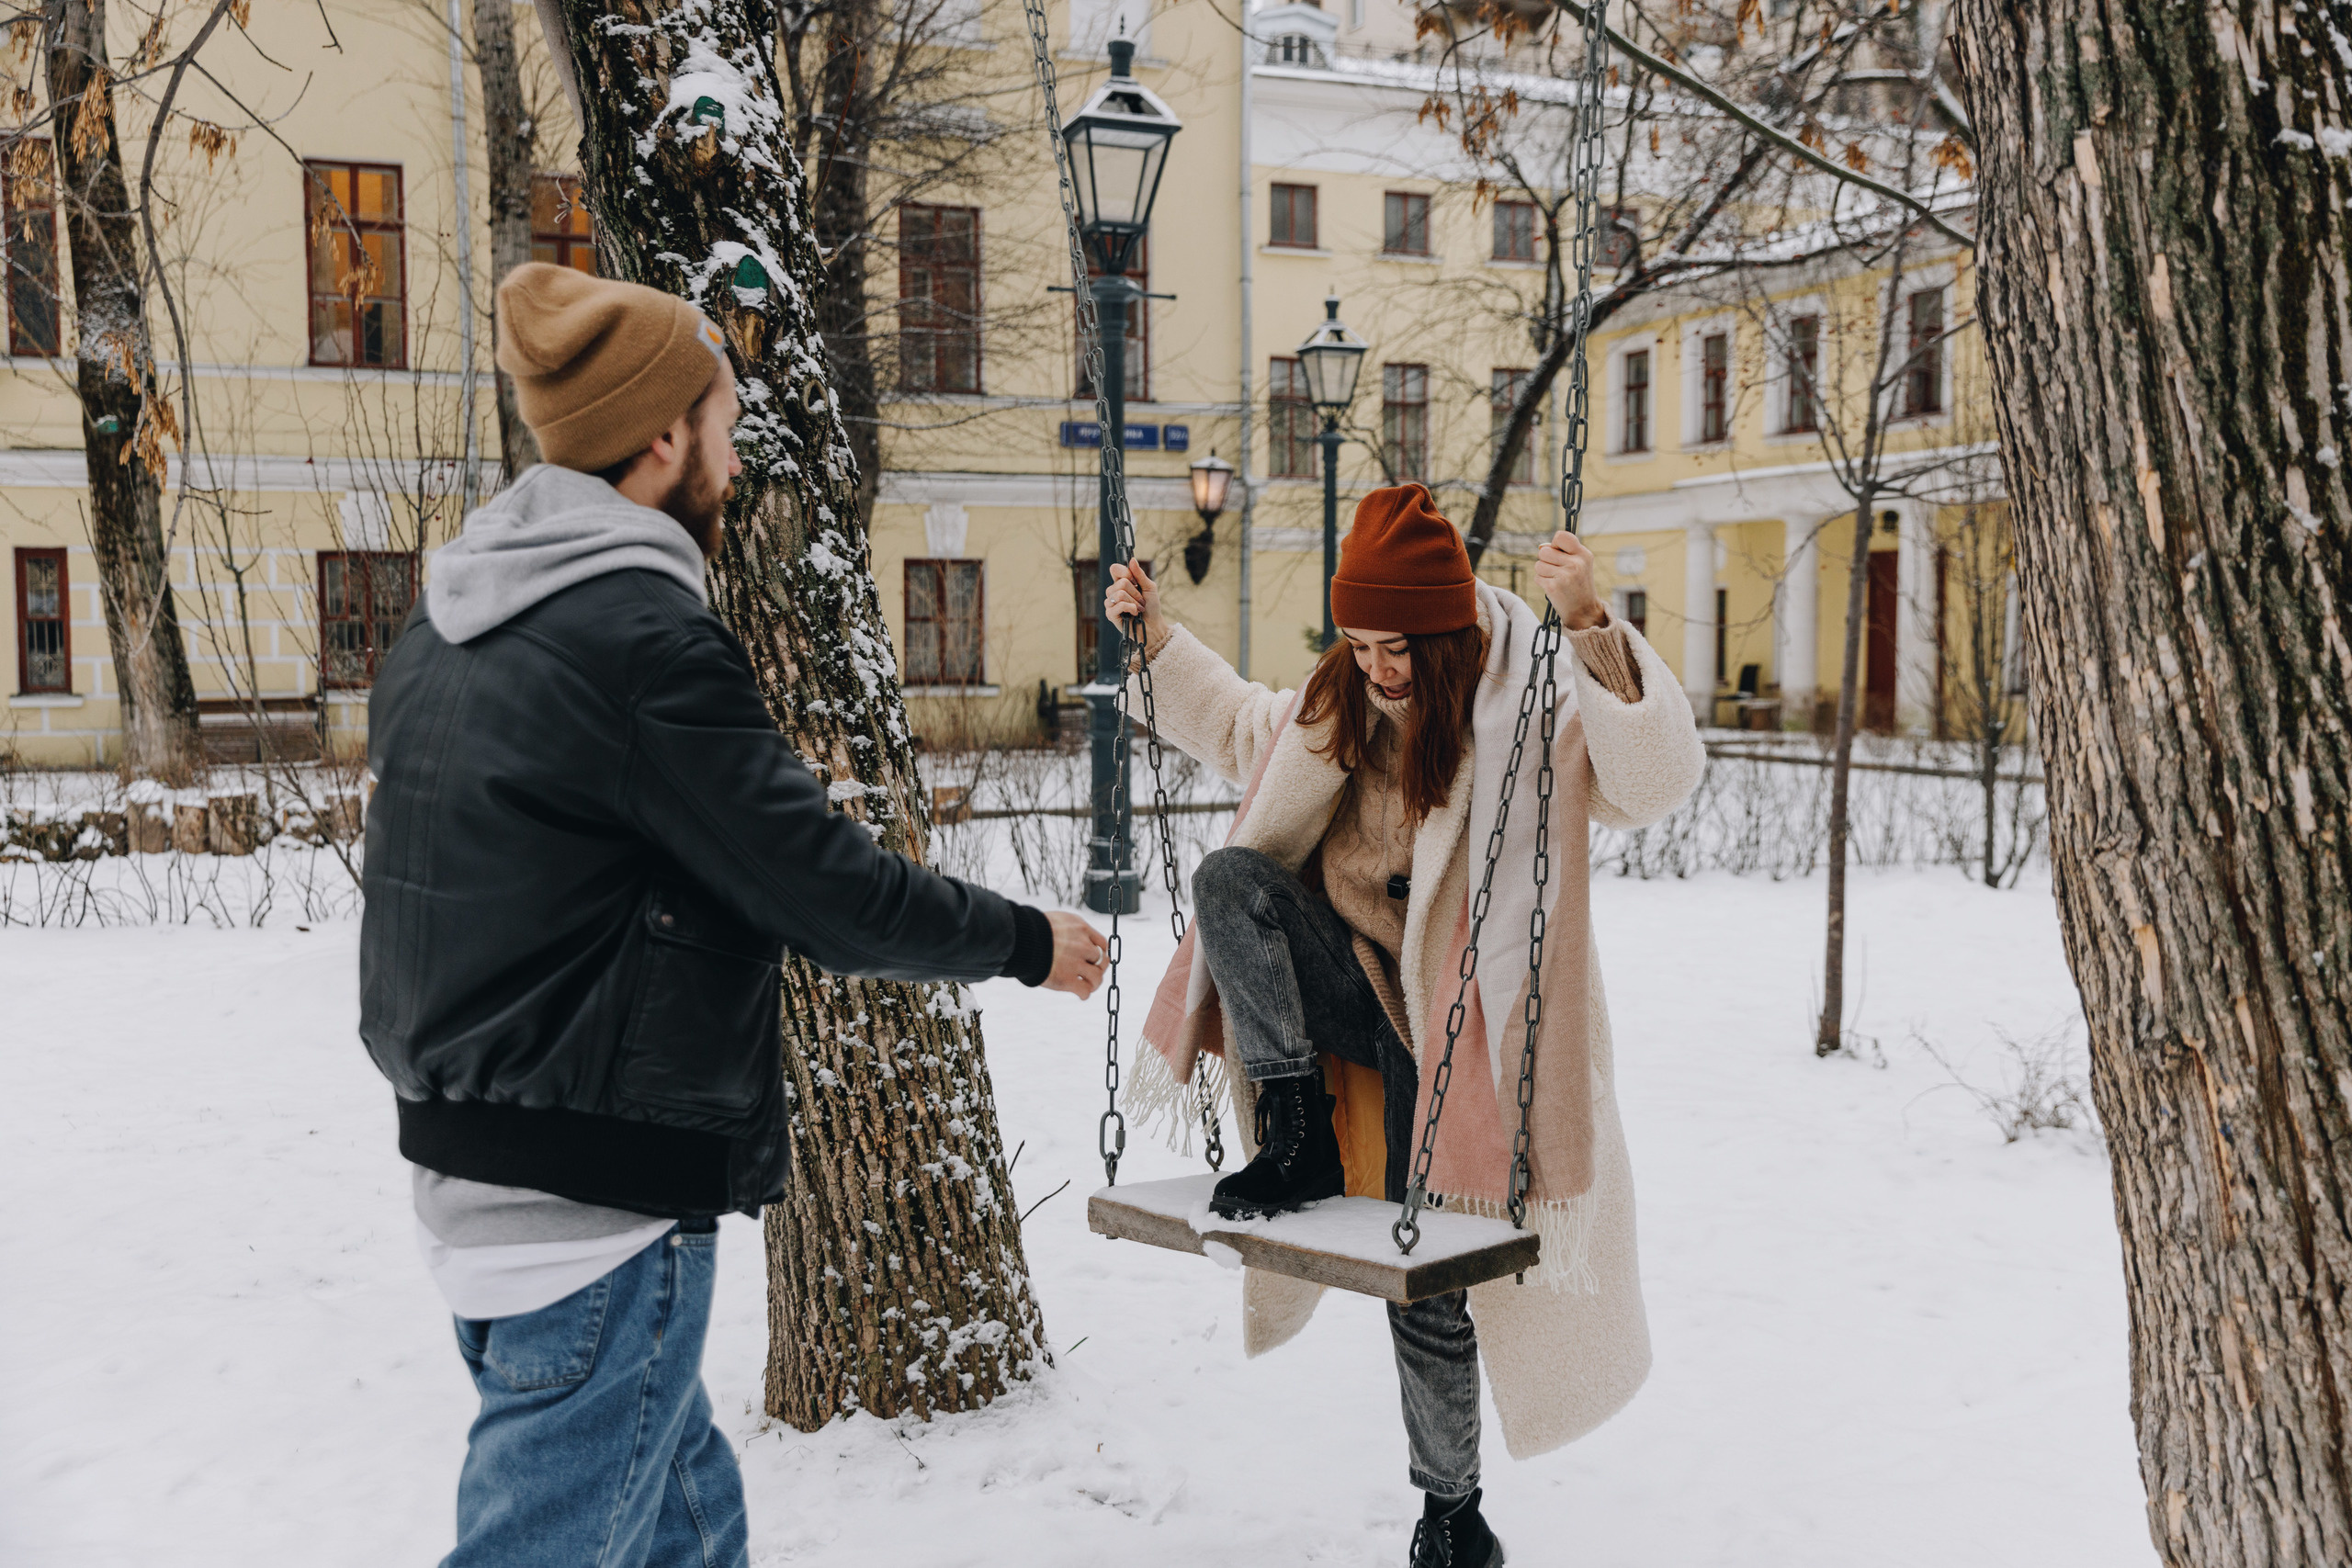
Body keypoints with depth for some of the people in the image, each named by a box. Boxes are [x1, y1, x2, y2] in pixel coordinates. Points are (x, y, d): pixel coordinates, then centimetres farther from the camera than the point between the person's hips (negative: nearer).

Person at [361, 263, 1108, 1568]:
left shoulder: (442, 628, 9)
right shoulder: (642, 637, -19)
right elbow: (829, 893, -17)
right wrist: (1029, 943, -3)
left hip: (468, 1172, 9)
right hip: (598, 1210, -9)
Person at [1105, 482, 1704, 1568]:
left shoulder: (1532, 713, -15)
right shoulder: (1339, 707, 4)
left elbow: (1658, 774, -32)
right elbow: (1243, 726, 25)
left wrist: (1592, 629, -44)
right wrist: (1159, 638, 20)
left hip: (1449, 1031, -5)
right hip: (1345, 989, 5)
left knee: (1430, 1283, 2)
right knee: (1228, 881, -22)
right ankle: (1300, 1141, -14)